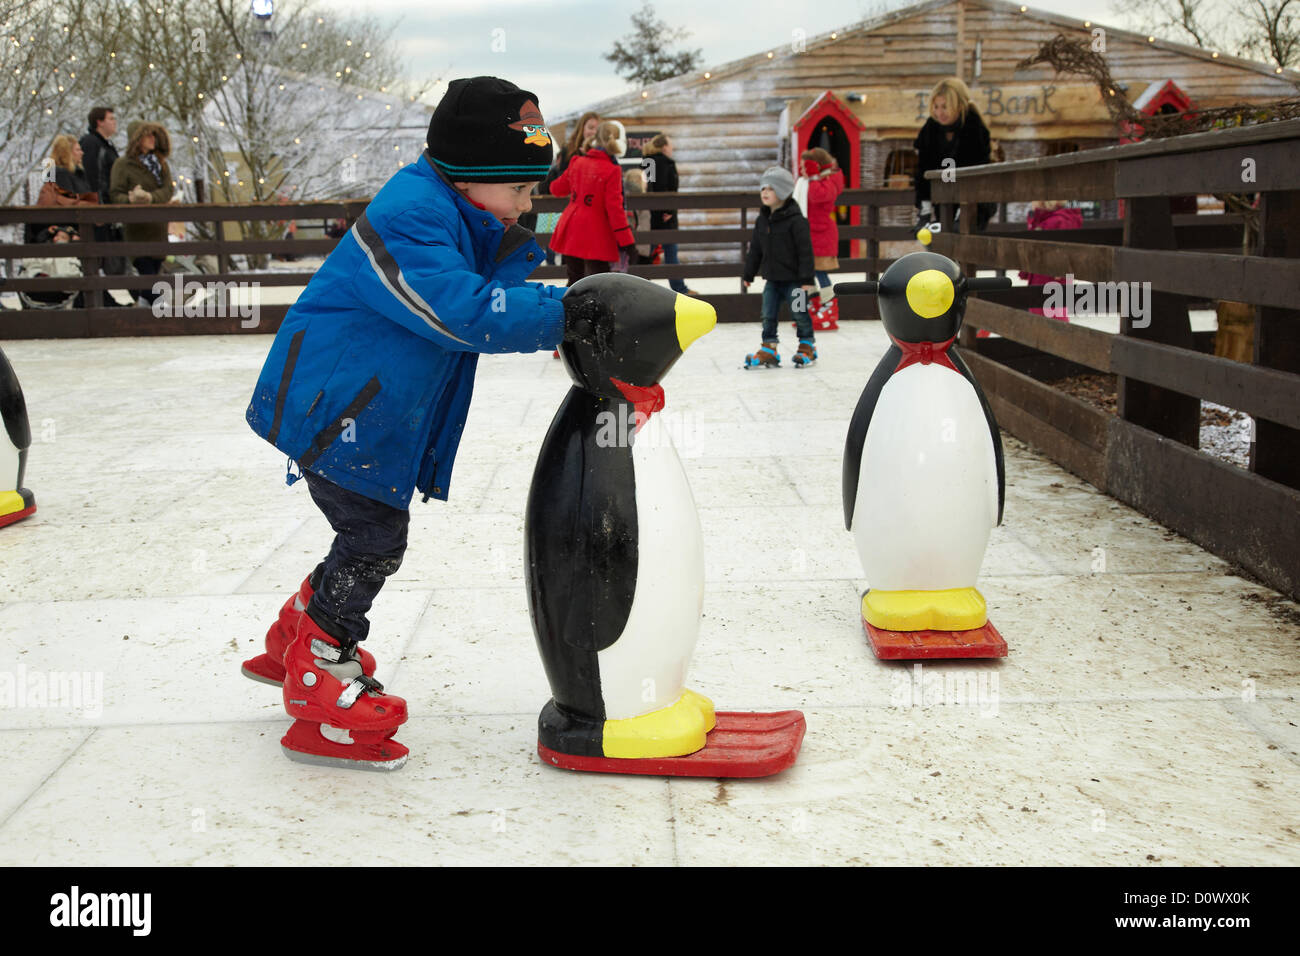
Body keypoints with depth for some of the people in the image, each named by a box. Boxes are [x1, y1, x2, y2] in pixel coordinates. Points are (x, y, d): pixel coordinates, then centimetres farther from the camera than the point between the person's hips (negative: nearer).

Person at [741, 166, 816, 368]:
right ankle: (768, 349, 13)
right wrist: (748, 274, 15)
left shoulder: (795, 220, -15)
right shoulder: (762, 220, 6)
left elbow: (805, 250, -15)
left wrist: (806, 279, -18)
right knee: (768, 315, 5)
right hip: (772, 278, 6)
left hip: (793, 279, -6)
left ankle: (807, 346, 20)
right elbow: (755, 249, 14)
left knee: (800, 313, 5)